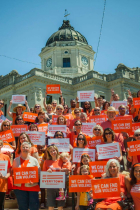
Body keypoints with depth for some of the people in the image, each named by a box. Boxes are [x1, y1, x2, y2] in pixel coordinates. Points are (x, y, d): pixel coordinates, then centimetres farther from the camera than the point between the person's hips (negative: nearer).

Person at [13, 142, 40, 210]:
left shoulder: (34, 160, 3)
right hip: (19, 186, 1)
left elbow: (39, 174, 2)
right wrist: (14, 177, -9)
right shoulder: (16, 160, 8)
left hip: (32, 186, -1)